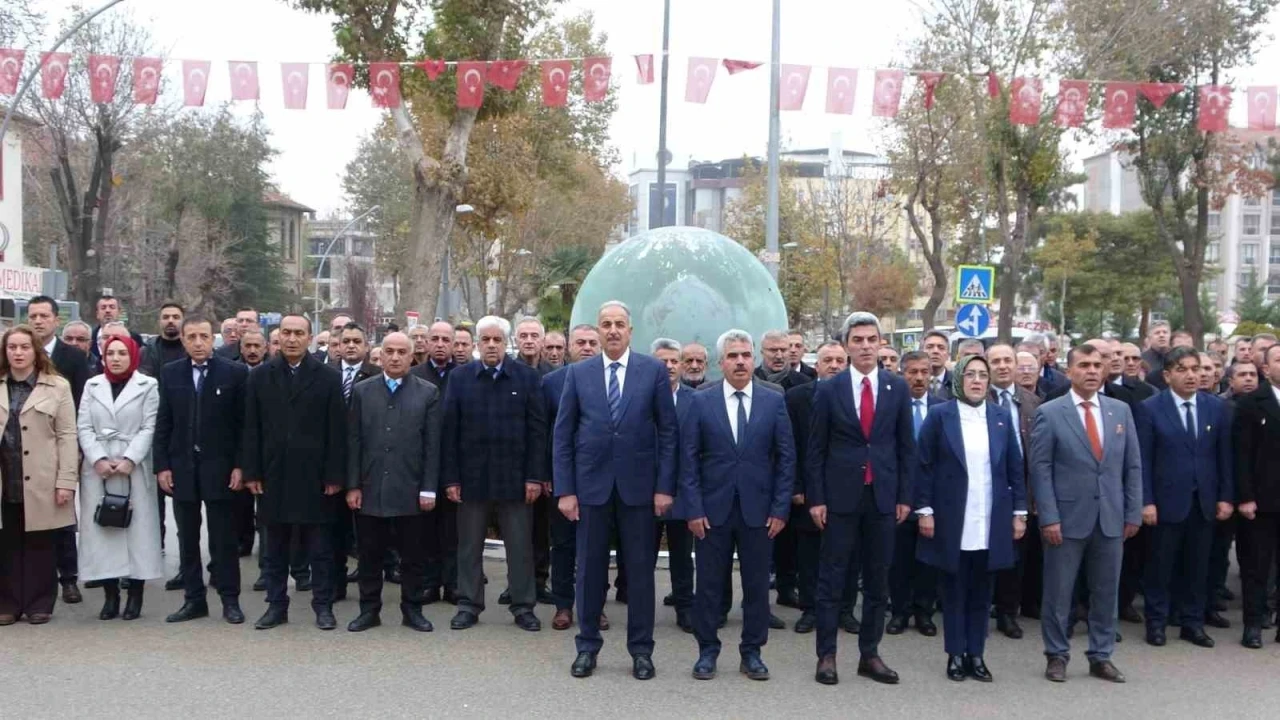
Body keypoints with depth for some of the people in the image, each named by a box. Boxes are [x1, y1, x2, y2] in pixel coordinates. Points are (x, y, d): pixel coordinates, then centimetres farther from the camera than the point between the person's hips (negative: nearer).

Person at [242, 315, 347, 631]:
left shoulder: (329, 377, -1)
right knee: (275, 547, 10)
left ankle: (323, 606, 13)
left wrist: (335, 475, -8)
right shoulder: (259, 377, 6)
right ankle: (276, 605, 20)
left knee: (319, 547, 5)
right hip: (273, 475, 2)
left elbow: (337, 431, -3)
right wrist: (251, 472, -2)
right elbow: (252, 429, 4)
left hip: (314, 477, -2)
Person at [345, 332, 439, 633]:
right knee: (369, 556, 9)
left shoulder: (428, 392, 2)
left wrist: (429, 489, -5)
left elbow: (432, 445, -1)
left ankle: (412, 610, 19)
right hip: (370, 490, 1)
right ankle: (369, 610, 21)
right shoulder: (362, 390, 6)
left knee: (413, 556, 7)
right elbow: (353, 442, 4)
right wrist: (353, 485, -1)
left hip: (411, 491, -1)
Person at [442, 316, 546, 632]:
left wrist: (534, 476, -6)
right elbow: (450, 431, 1)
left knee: (520, 546, 6)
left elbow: (537, 429, -1)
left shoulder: (527, 377, 0)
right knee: (469, 546, 9)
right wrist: (451, 478, -3)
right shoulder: (460, 378, 2)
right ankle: (469, 605, 20)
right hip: (472, 476, 1)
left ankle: (523, 606, 16)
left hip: (514, 477, -1)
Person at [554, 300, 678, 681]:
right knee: (590, 567, 8)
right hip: (591, 484, 1)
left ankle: (641, 649, 17)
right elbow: (563, 434, 3)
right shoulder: (578, 373, 3)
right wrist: (565, 490, -3)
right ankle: (588, 646, 21)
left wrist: (664, 486, -5)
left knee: (640, 569, 6)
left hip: (638, 485, -1)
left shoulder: (653, 370, 0)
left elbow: (667, 431, 0)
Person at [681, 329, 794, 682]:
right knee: (709, 583, 6)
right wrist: (693, 508, -6)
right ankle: (707, 652, 19)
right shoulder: (701, 401, 1)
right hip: (713, 508, -1)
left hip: (757, 509, 1)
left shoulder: (774, 401, 3)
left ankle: (752, 653, 20)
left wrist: (780, 508, -3)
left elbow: (785, 457, 3)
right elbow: (689, 458, 0)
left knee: (757, 584, 7)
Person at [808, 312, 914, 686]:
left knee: (878, 581, 8)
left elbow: (906, 446, 7)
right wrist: (815, 498, -5)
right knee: (832, 579, 3)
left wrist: (904, 496, 2)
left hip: (883, 496, 2)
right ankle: (826, 655, 10)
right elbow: (815, 449, 0)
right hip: (840, 496, -2)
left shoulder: (897, 389, 4)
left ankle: (869, 654, 19)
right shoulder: (828, 390, -1)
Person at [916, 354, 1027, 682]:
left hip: (991, 522, 2)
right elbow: (925, 466, -3)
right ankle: (956, 655, 16)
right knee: (954, 591, 6)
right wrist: (924, 510, -8)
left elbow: (1015, 468, 8)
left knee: (981, 592, 8)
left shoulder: (1002, 417, 6)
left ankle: (976, 655, 17)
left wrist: (1019, 511, 3)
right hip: (952, 520, -2)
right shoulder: (939, 415, -2)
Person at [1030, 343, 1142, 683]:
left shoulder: (1120, 410, 7)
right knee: (1058, 592, 5)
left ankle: (1101, 657, 23)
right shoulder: (1050, 413, -5)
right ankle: (1057, 656, 19)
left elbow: (1133, 465, 9)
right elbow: (1040, 469, -7)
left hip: (1111, 517, 4)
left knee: (1106, 592, 11)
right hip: (1067, 518, -4)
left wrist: (1133, 512, 4)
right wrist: (1048, 517, -13)